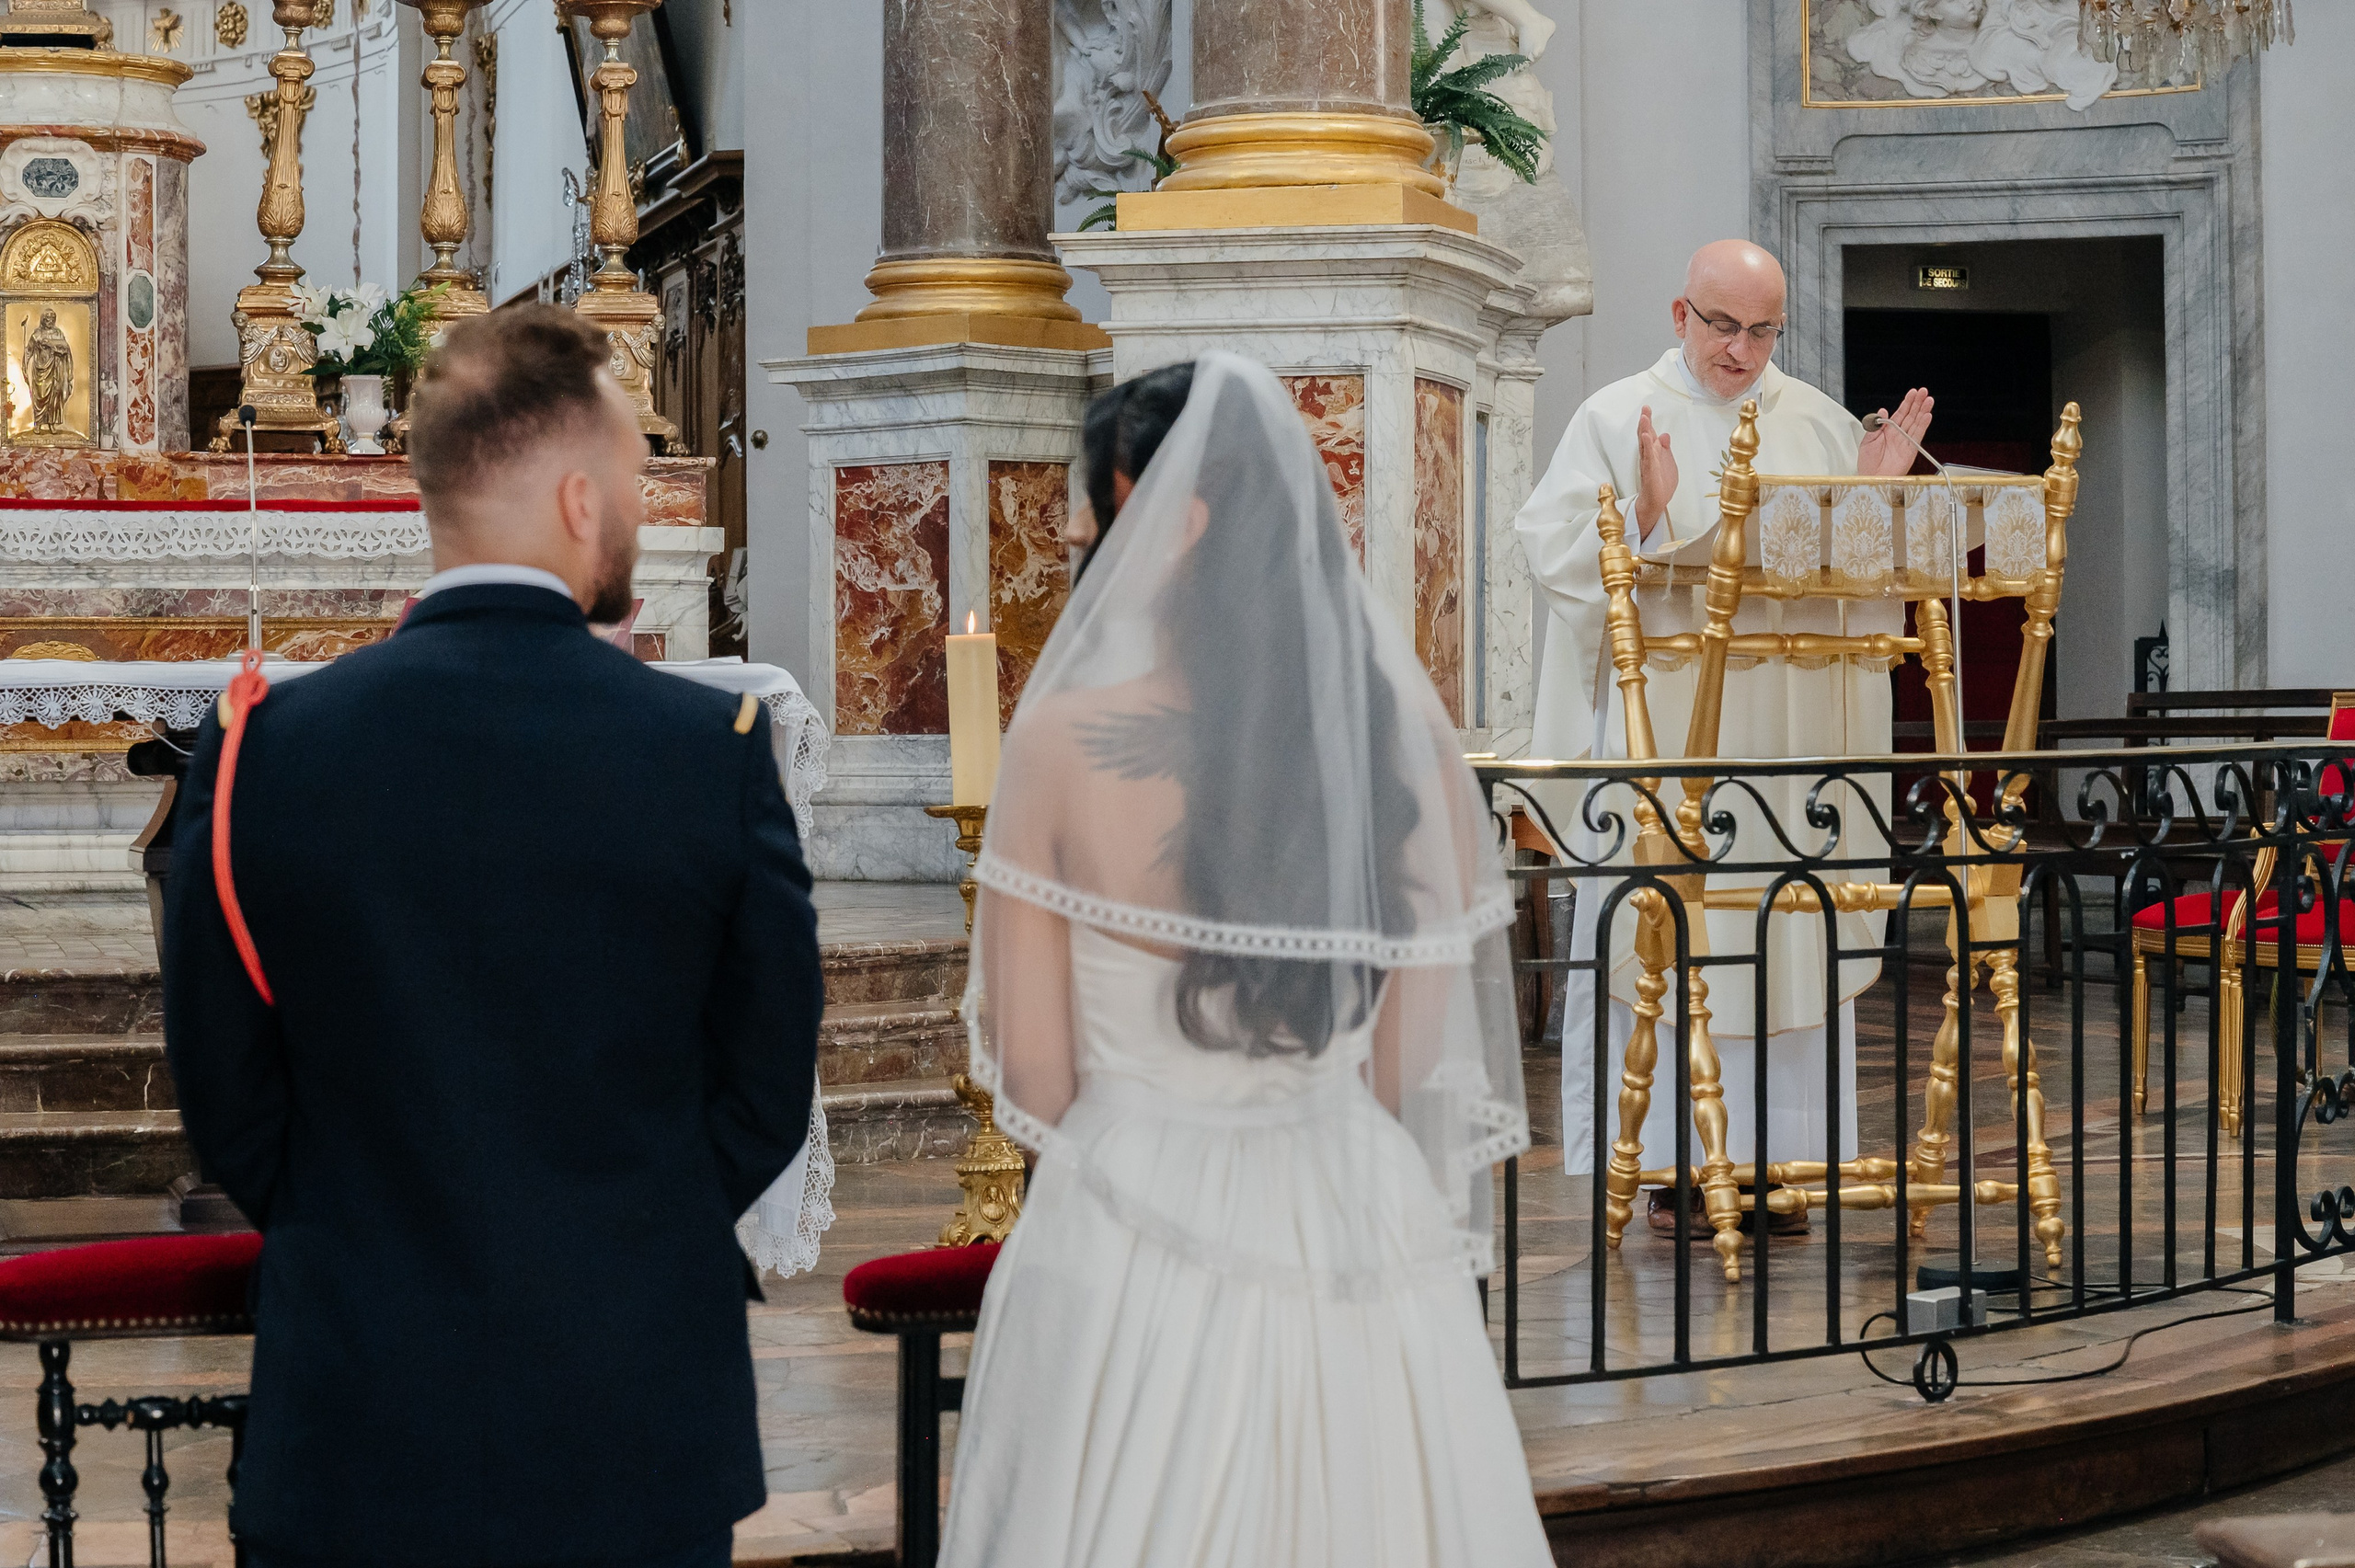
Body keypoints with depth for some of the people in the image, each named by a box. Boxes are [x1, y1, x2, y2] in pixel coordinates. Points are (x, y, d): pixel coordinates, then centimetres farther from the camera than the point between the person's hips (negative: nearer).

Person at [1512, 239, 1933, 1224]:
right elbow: (1558, 555, -7)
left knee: (1788, 937, 3)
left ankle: (1768, 1156, 10)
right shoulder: (1616, 420, 1)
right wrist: (1647, 518, -21)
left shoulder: (1818, 423, 13)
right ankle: (1673, 1168, 0)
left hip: (1791, 728, 4)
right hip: (1664, 727, -4)